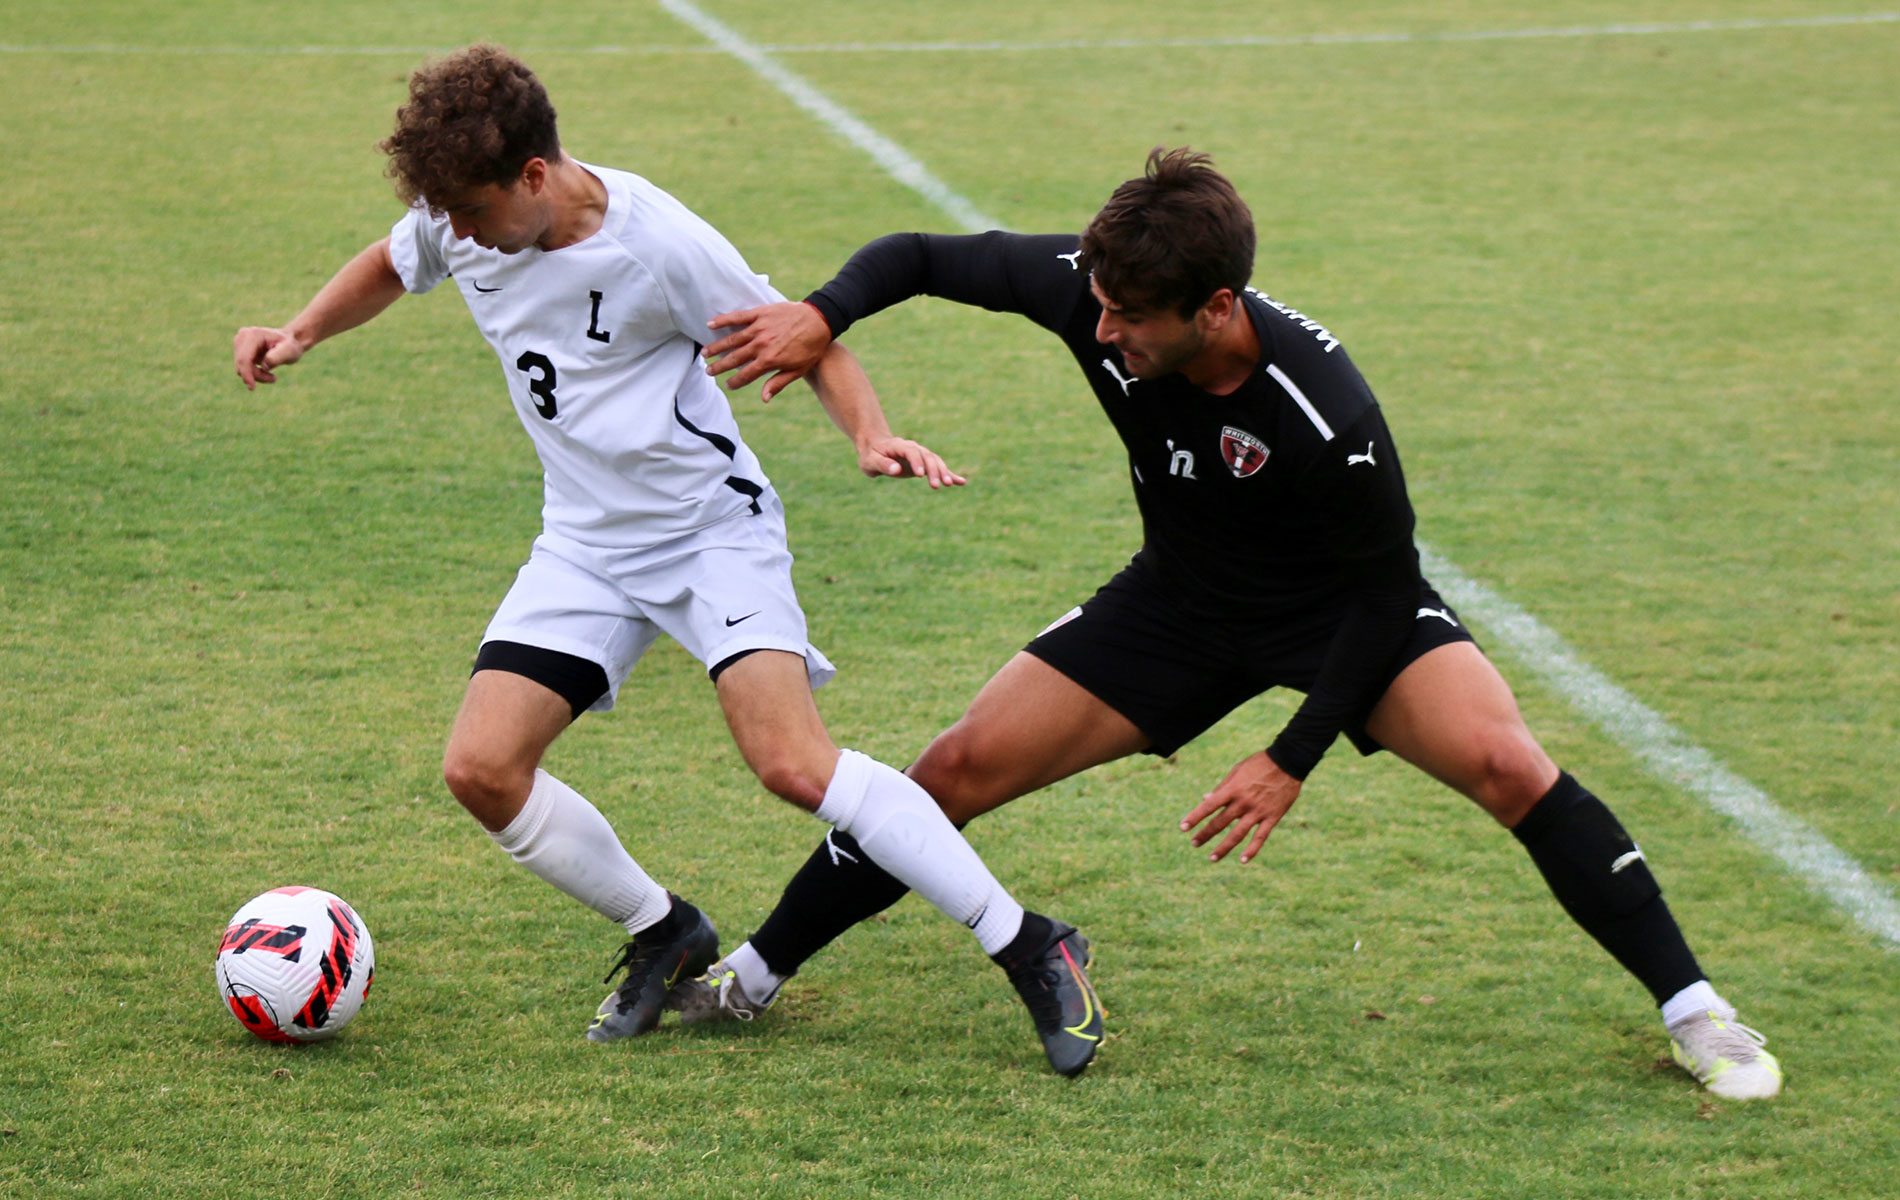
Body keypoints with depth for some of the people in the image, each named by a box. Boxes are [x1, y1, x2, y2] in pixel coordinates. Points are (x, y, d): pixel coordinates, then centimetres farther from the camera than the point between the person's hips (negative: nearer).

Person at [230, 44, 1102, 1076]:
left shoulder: (655, 243, -23)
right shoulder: (455, 218, -7)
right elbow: (393, 263, 19)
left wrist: (872, 437, -28)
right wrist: (298, 335, 3)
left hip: (712, 523, -6)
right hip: (586, 544, 6)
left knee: (793, 763, -24)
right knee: (480, 768, -9)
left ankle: (1029, 949, -14)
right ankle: (664, 935, 14)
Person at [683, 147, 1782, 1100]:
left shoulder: (1326, 413, -36)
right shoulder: (1092, 290, -26)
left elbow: (1387, 587, -22)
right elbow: (921, 257, -11)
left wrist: (1293, 761, -22)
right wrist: (823, 317, -31)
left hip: (1341, 612, -4)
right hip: (1179, 602, 4)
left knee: (1503, 761, -28)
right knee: (962, 768, -4)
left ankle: (1693, 1010, -15)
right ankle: (755, 975, 15)